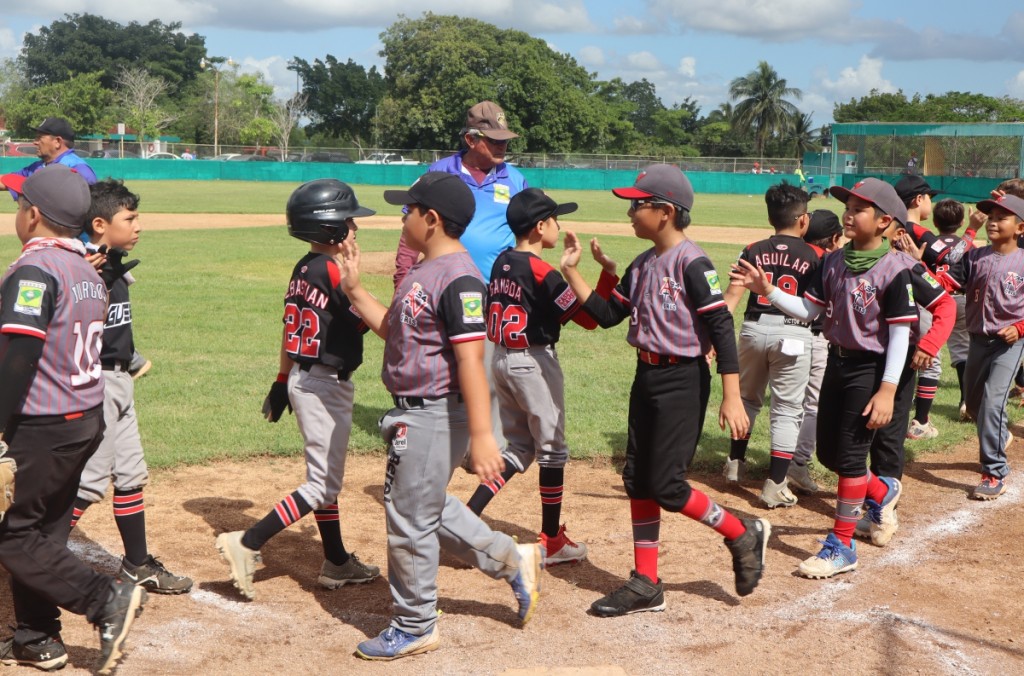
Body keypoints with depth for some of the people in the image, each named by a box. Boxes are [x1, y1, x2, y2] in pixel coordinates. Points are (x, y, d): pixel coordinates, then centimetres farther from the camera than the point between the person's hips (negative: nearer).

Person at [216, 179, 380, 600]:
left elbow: (290, 329, 13)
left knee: (326, 477, 17)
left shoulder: (302, 269, 8)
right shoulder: (332, 271, -18)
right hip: (325, 387, -10)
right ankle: (247, 544, -7)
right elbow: (374, 322, -18)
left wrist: (282, 382, 19)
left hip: (302, 380, 10)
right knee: (322, 485, -4)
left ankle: (337, 564, 25)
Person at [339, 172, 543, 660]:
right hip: (415, 413, 10)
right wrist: (354, 289, 17)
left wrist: (480, 435, -29)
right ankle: (513, 562, 31)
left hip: (435, 416, -10)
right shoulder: (422, 271, 11)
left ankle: (414, 628, 18)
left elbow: (470, 360, -26)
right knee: (428, 508, 21)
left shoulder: (458, 278, -21)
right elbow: (393, 329, 21)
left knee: (410, 518, 2)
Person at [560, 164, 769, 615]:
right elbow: (607, 315, 11)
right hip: (646, 376, 9)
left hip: (683, 380, -9)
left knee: (666, 486, -8)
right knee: (637, 479, 10)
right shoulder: (642, 265, 9)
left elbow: (722, 328, -19)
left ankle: (744, 534, 15)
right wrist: (571, 272, 4)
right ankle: (646, 584, 18)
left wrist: (732, 398, -22)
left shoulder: (691, 263, -16)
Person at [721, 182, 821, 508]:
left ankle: (735, 463, 34)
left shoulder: (754, 251, 3)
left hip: (754, 328, 3)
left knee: (747, 397, 23)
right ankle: (775, 485, 0)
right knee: (787, 410, 3)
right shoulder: (813, 255, -2)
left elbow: (732, 295, -5)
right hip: (793, 334, -3)